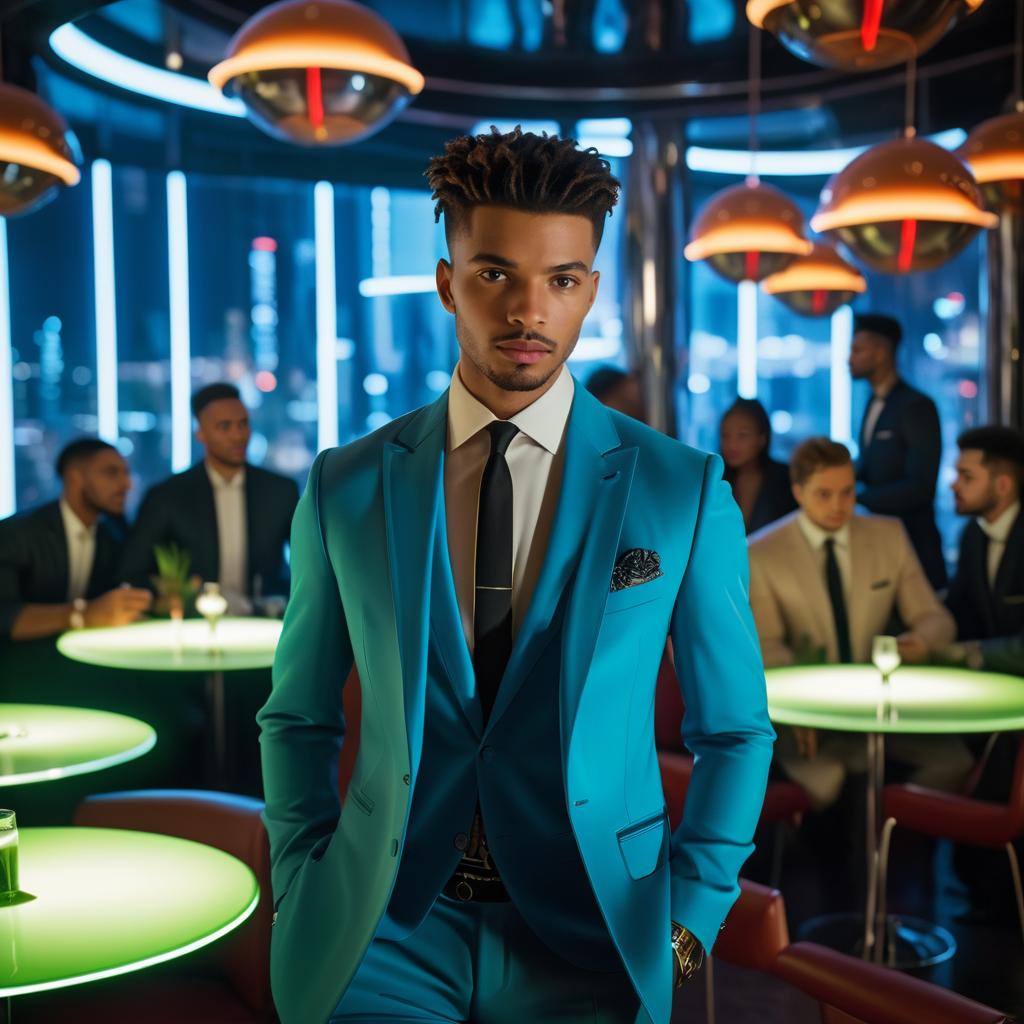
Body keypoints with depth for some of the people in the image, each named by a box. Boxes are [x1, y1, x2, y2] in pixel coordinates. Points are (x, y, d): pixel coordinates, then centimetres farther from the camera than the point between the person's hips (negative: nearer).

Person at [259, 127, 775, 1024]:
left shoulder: (684, 492, -3)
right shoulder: (346, 489, 0)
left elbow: (734, 731, 5)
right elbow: (298, 720, 10)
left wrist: (686, 921, -2)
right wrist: (305, 900, 0)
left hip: (586, 941, 0)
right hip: (387, 929, 0)